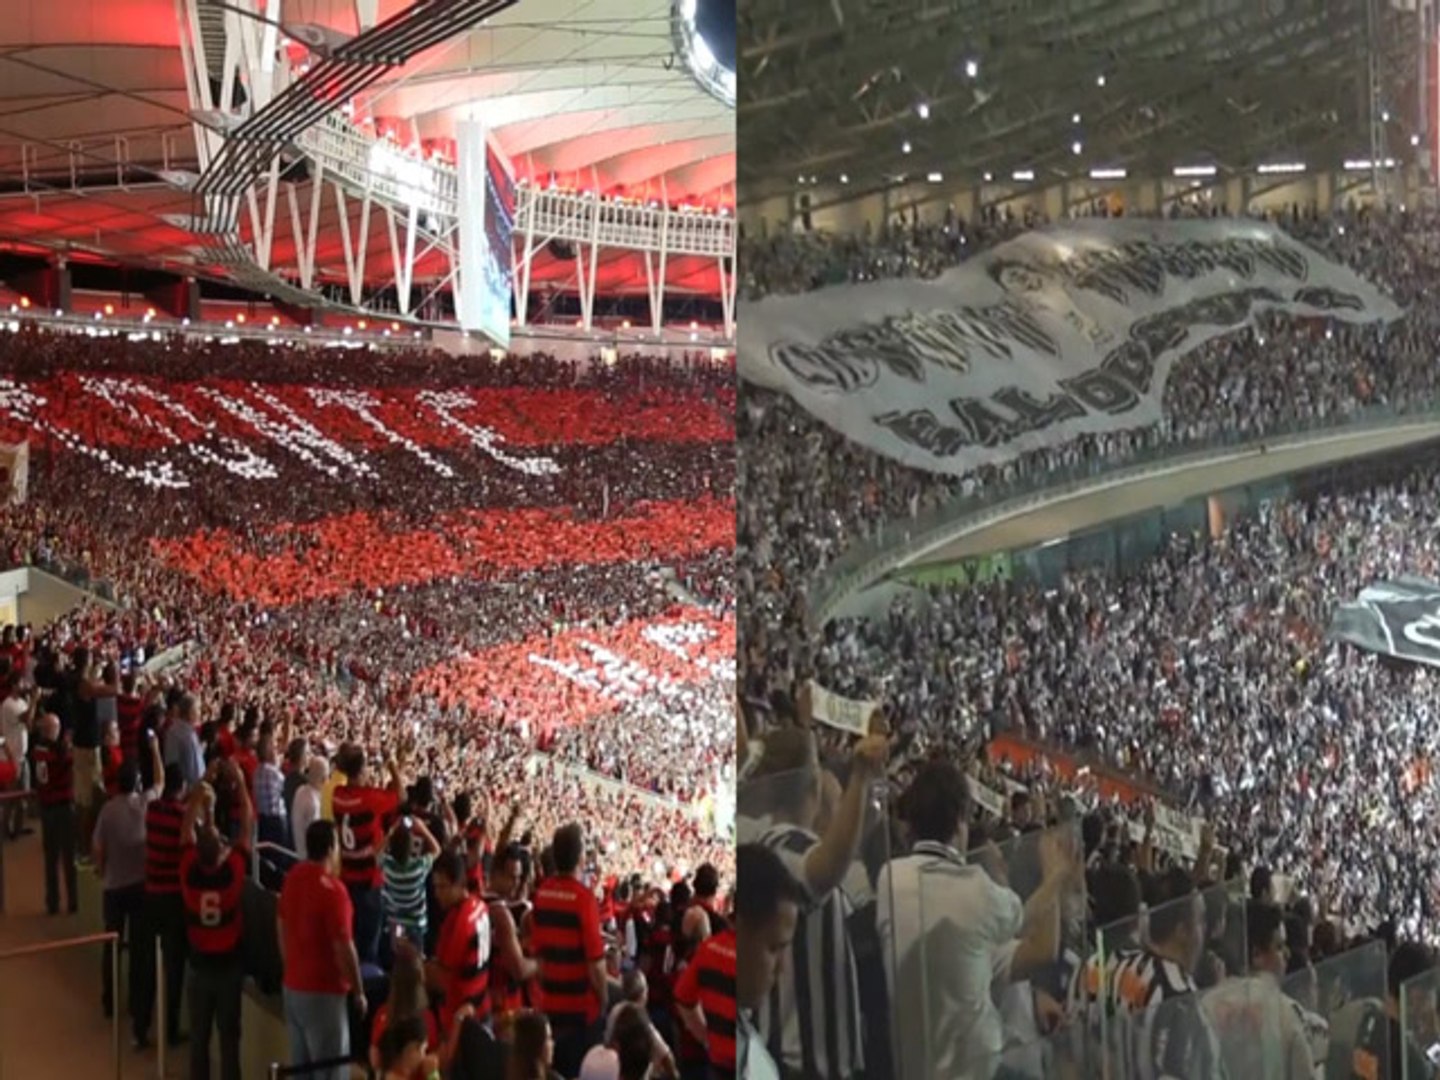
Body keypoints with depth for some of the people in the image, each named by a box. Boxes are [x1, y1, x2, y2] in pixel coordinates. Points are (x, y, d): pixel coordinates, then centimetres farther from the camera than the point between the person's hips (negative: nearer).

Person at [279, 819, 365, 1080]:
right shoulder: (332, 888, -21)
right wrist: (359, 992, -10)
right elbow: (343, 948, -20)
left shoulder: (292, 878, 3)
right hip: (324, 992, -8)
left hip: (293, 987, 8)